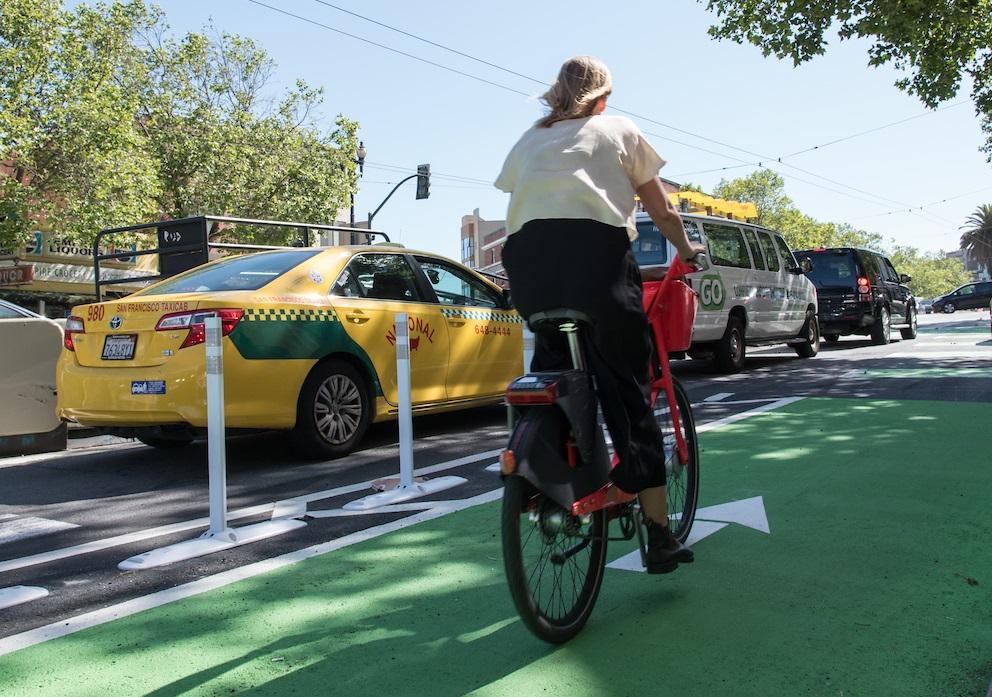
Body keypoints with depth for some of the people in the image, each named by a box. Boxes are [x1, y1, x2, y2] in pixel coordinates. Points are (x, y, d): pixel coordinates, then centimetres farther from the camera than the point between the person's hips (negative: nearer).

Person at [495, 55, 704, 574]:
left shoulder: (528, 140, 30)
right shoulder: (618, 129, 22)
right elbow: (662, 214, 24)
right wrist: (687, 250, 41)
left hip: (527, 252, 3)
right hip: (596, 246, -3)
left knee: (552, 374, 22)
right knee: (627, 392, 2)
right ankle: (659, 536, 5)